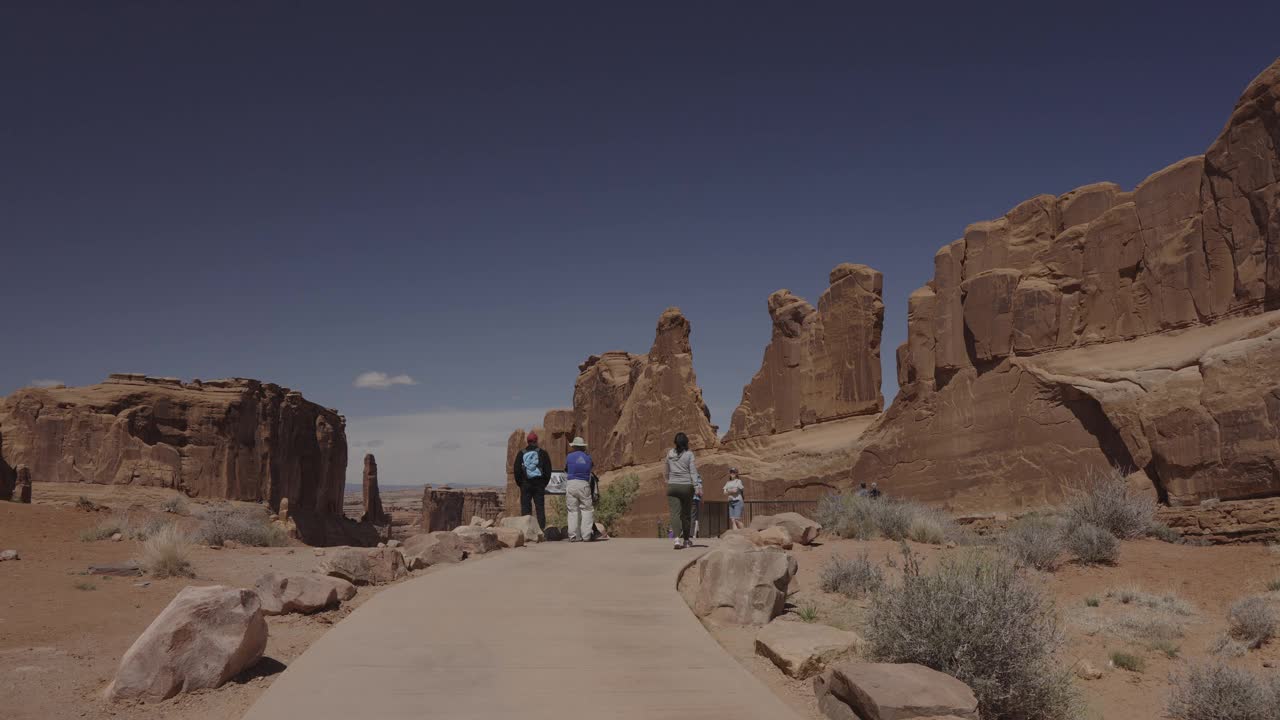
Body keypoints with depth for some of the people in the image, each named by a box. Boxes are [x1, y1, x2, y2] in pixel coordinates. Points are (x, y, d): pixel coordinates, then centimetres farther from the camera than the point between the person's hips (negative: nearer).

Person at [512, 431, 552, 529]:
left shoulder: (521, 454, 2)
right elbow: (548, 470, 2)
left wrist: (519, 483, 10)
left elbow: (516, 470, 2)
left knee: (525, 508, 2)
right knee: (540, 507, 3)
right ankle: (542, 528, 0)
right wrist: (545, 482, 10)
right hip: (539, 484, 0)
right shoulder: (543, 453, 3)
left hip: (525, 484, 0)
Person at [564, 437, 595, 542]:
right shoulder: (588, 458, 9)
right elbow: (590, 475, 14)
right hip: (584, 485, 0)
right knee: (587, 509, 6)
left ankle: (574, 536, 1)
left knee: (572, 510, 4)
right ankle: (586, 534, -2)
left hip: (571, 484, 0)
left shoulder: (569, 457, 5)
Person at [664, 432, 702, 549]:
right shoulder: (689, 454, -3)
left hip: (672, 486, 2)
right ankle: (686, 540, 22)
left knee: (675, 513, -5)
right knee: (686, 514, 11)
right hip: (686, 486, -1)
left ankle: (677, 539, -23)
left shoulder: (669, 454, 7)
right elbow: (693, 471, -10)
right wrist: (697, 487, -13)